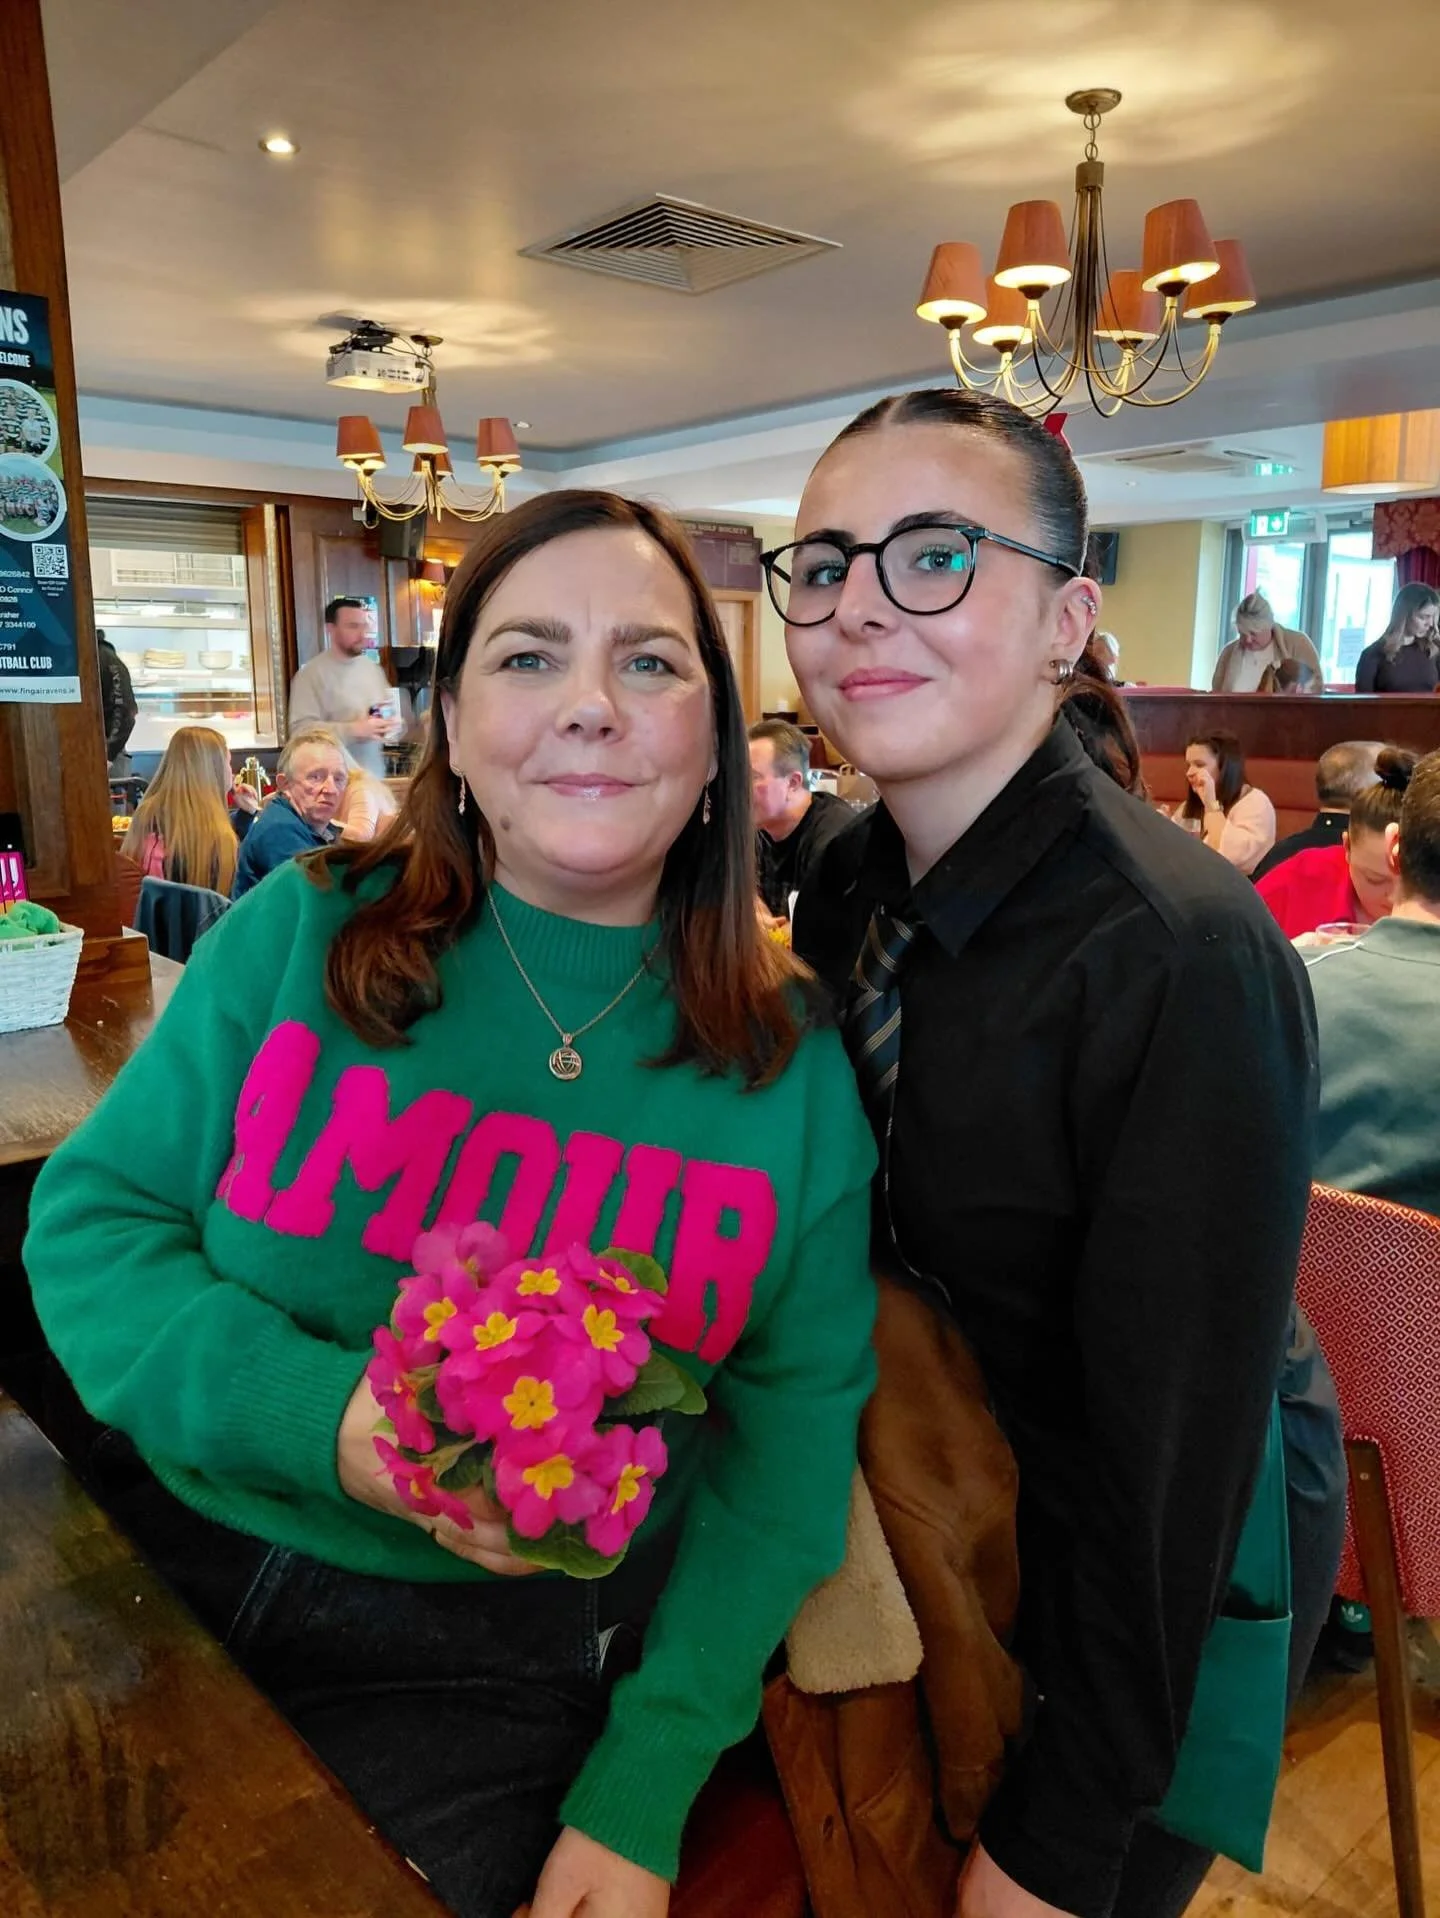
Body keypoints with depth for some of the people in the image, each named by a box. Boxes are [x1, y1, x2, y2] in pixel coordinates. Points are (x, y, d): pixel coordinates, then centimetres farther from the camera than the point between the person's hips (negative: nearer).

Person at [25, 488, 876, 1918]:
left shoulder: (792, 1059, -10)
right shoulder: (298, 934, -8)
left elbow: (793, 1428, -7)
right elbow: (91, 1221, -5)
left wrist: (644, 1796, -11)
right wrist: (318, 1415, -23)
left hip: (515, 1670, 0)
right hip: (179, 1585, 2)